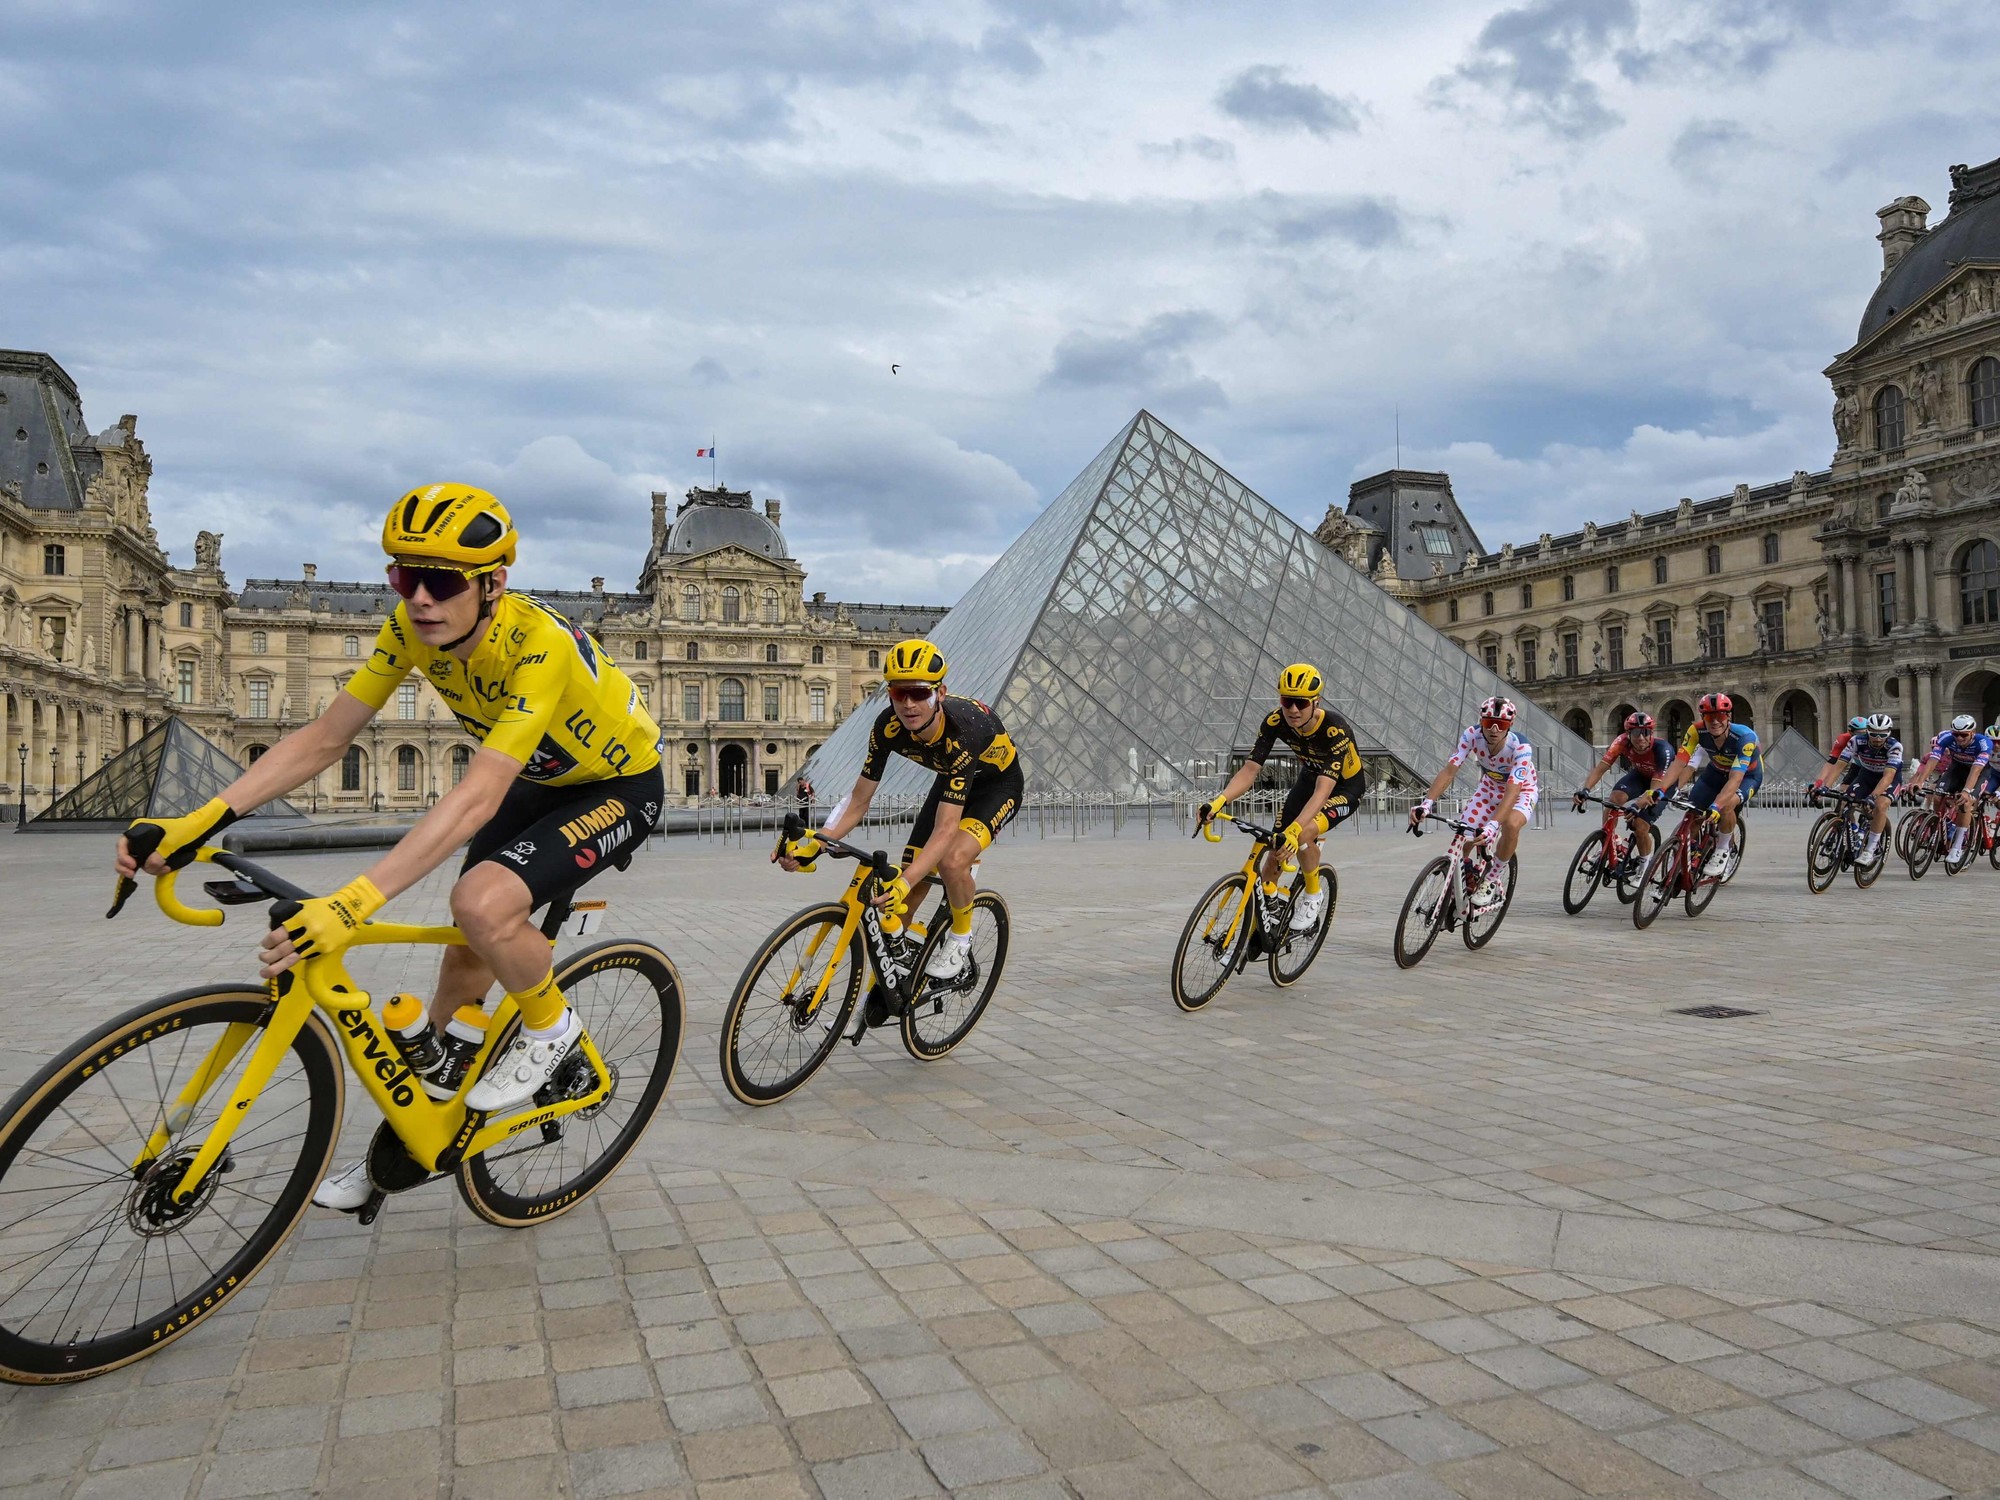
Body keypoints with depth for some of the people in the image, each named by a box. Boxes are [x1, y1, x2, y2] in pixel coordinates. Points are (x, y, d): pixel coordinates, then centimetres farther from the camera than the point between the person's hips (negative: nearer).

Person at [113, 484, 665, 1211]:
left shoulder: (540, 645, -36)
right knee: (464, 963, 6)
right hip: (540, 781, 7)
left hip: (621, 785, -7)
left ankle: (550, 1027, 0)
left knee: (483, 904, -30)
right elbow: (323, 738, -13)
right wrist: (197, 821, -25)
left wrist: (354, 902, -51)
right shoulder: (413, 627, -15)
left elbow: (477, 797, -44)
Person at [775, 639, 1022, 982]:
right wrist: (814, 843, -32)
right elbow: (859, 799, -17)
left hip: (999, 783, -5)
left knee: (952, 860, -31)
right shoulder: (888, 726, -25)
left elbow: (946, 828, -44)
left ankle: (961, 936, -2)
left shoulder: (962, 731, -41)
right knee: (909, 884, -3)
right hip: (952, 780, 6)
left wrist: (905, 882, -56)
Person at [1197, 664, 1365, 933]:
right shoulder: (1275, 721, -24)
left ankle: (1313, 896, -4)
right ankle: (1267, 903, 24)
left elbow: (1323, 790, -45)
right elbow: (1250, 769, -26)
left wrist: (1294, 830, -59)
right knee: (1276, 851, -4)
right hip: (1309, 779, 5)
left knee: (1303, 834, -30)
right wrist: (1218, 801, -44)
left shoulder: (1336, 729, -37)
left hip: (1345, 788, -5)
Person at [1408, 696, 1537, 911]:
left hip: (1521, 791, -3)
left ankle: (1491, 881, -15)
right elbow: (1449, 770, -34)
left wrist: (1493, 825, -60)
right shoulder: (1472, 735, -27)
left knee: (1511, 824, -35)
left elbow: (1512, 791, -45)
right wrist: (1427, 802, -49)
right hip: (1490, 788, 3)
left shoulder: (1521, 748, -36)